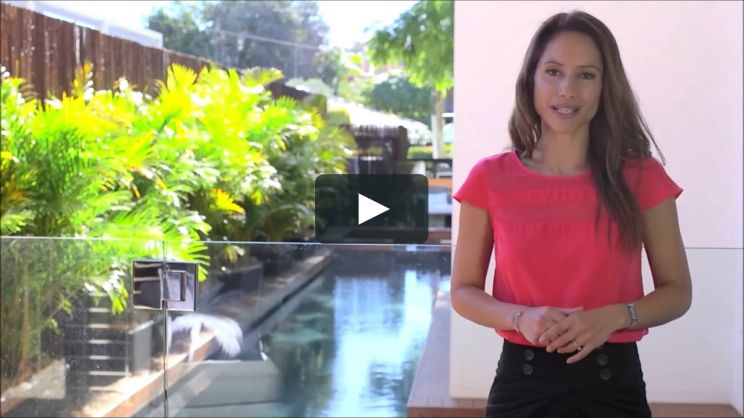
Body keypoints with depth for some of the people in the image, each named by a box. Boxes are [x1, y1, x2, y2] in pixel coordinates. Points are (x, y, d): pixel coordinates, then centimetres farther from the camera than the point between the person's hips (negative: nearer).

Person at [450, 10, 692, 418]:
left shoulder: (642, 178, -4)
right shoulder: (491, 179, -4)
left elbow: (677, 290, 3)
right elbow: (464, 291, 2)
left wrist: (613, 317, -15)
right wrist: (520, 318, -16)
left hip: (613, 383, 0)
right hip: (523, 381, 0)